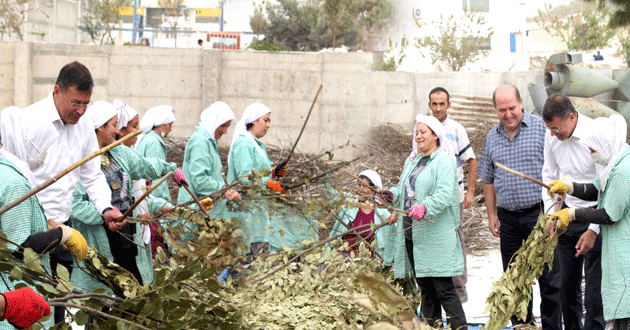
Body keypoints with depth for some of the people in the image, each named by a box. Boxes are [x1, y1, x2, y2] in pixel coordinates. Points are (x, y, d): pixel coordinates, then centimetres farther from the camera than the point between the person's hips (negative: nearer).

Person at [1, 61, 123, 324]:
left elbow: (93, 175, 18)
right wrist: (44, 221, -18)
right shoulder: (29, 121, -12)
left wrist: (105, 208, 0)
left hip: (63, 225, 6)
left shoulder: (84, 125, 9)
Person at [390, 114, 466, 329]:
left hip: (435, 236, -8)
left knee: (443, 288, -10)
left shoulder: (444, 162, -7)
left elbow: (444, 195, -20)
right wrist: (391, 194, 0)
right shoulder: (412, 161, 20)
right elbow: (404, 190, 22)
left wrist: (425, 207, -36)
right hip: (411, 234, 8)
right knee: (425, 287, 12)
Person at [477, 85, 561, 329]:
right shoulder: (492, 137, 11)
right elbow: (488, 180, 19)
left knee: (549, 277, -3)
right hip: (508, 217, 5)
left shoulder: (541, 128, -3)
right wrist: (491, 215, 14)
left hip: (539, 213, -4)